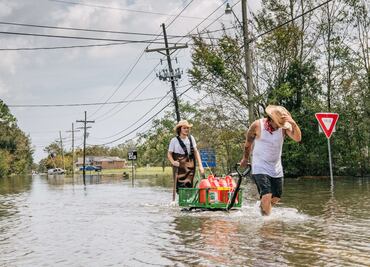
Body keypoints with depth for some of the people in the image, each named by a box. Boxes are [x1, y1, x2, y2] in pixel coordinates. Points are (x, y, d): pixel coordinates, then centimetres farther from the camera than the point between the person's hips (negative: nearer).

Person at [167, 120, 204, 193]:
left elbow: (196, 152, 9)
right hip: (179, 167, -3)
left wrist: (200, 165, 3)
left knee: (189, 186, 2)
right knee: (181, 187, -9)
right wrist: (173, 162, -19)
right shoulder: (174, 140, -2)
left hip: (190, 166, 3)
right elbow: (169, 154, 1)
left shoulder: (191, 138, 7)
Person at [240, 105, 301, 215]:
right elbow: (248, 142, 3)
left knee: (276, 197, 13)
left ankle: (263, 211, 40)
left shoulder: (284, 126, -9)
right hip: (260, 168, -4)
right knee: (267, 196, -20)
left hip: (276, 169, 4)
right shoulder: (257, 125, -14)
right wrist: (245, 158, 16)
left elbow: (297, 138, -23)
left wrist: (293, 123, -38)